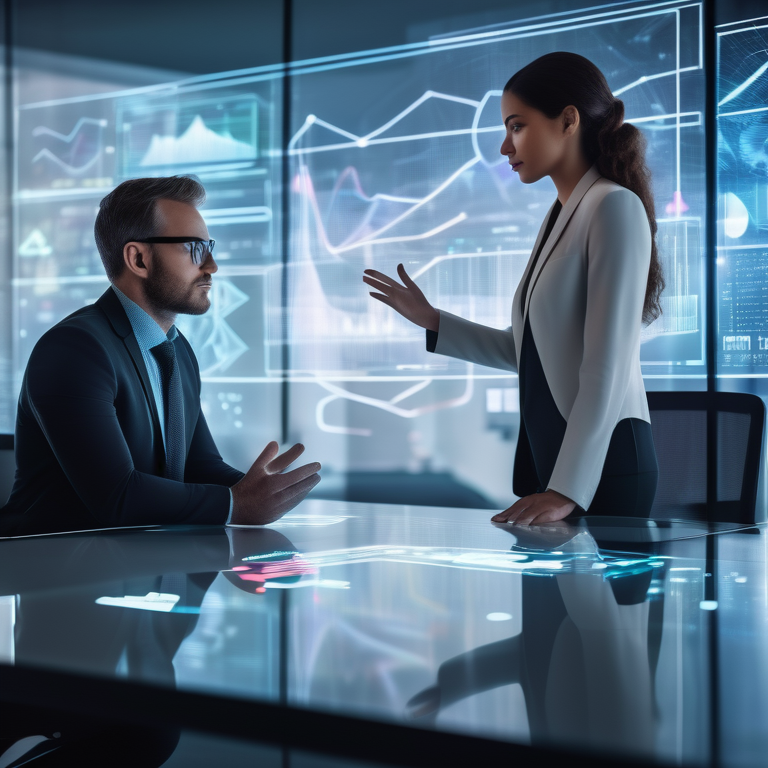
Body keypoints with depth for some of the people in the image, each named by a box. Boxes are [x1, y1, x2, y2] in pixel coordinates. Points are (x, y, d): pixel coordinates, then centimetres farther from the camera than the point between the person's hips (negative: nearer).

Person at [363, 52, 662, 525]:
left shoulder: (615, 207, -10)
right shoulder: (561, 216, 16)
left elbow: (607, 369, -17)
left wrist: (566, 490, -22)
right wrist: (431, 321, 17)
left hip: (603, 462, -8)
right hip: (546, 451, 8)